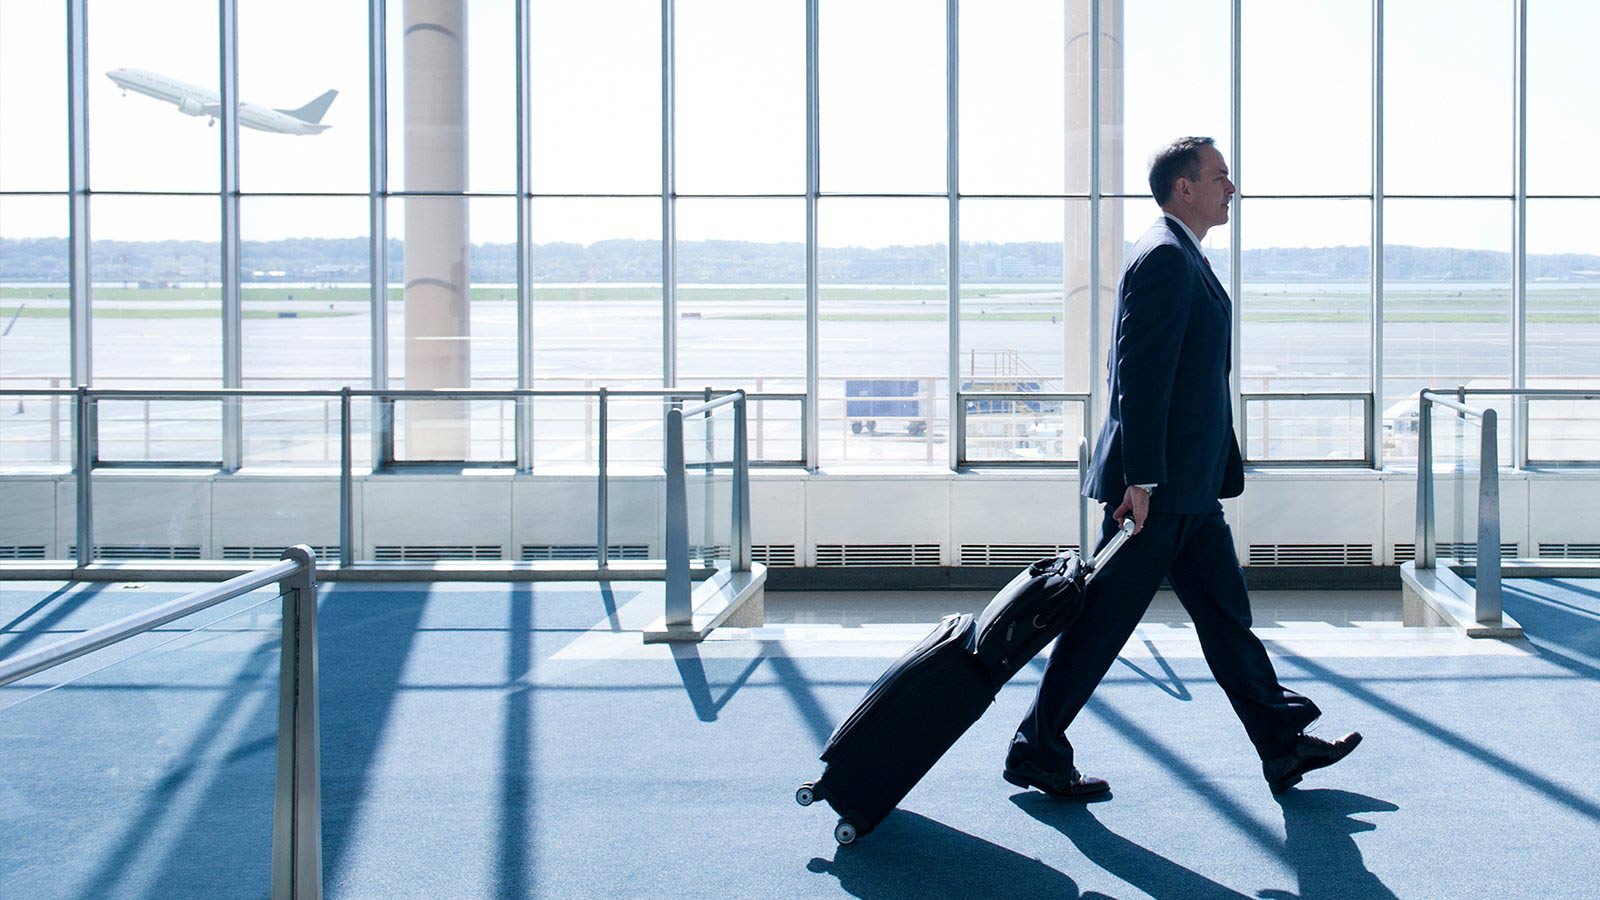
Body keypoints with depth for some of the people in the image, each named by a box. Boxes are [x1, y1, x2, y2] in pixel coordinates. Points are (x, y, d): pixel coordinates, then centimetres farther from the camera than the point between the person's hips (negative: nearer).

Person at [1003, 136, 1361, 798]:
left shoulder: (1183, 259, 19)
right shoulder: (1164, 258, -14)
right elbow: (1141, 374, -21)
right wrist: (1142, 478, -24)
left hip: (1188, 486, 10)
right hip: (1158, 484, -10)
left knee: (1226, 613, 12)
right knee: (1103, 623, -2)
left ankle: (1284, 744, 19)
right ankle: (1036, 752, 8)